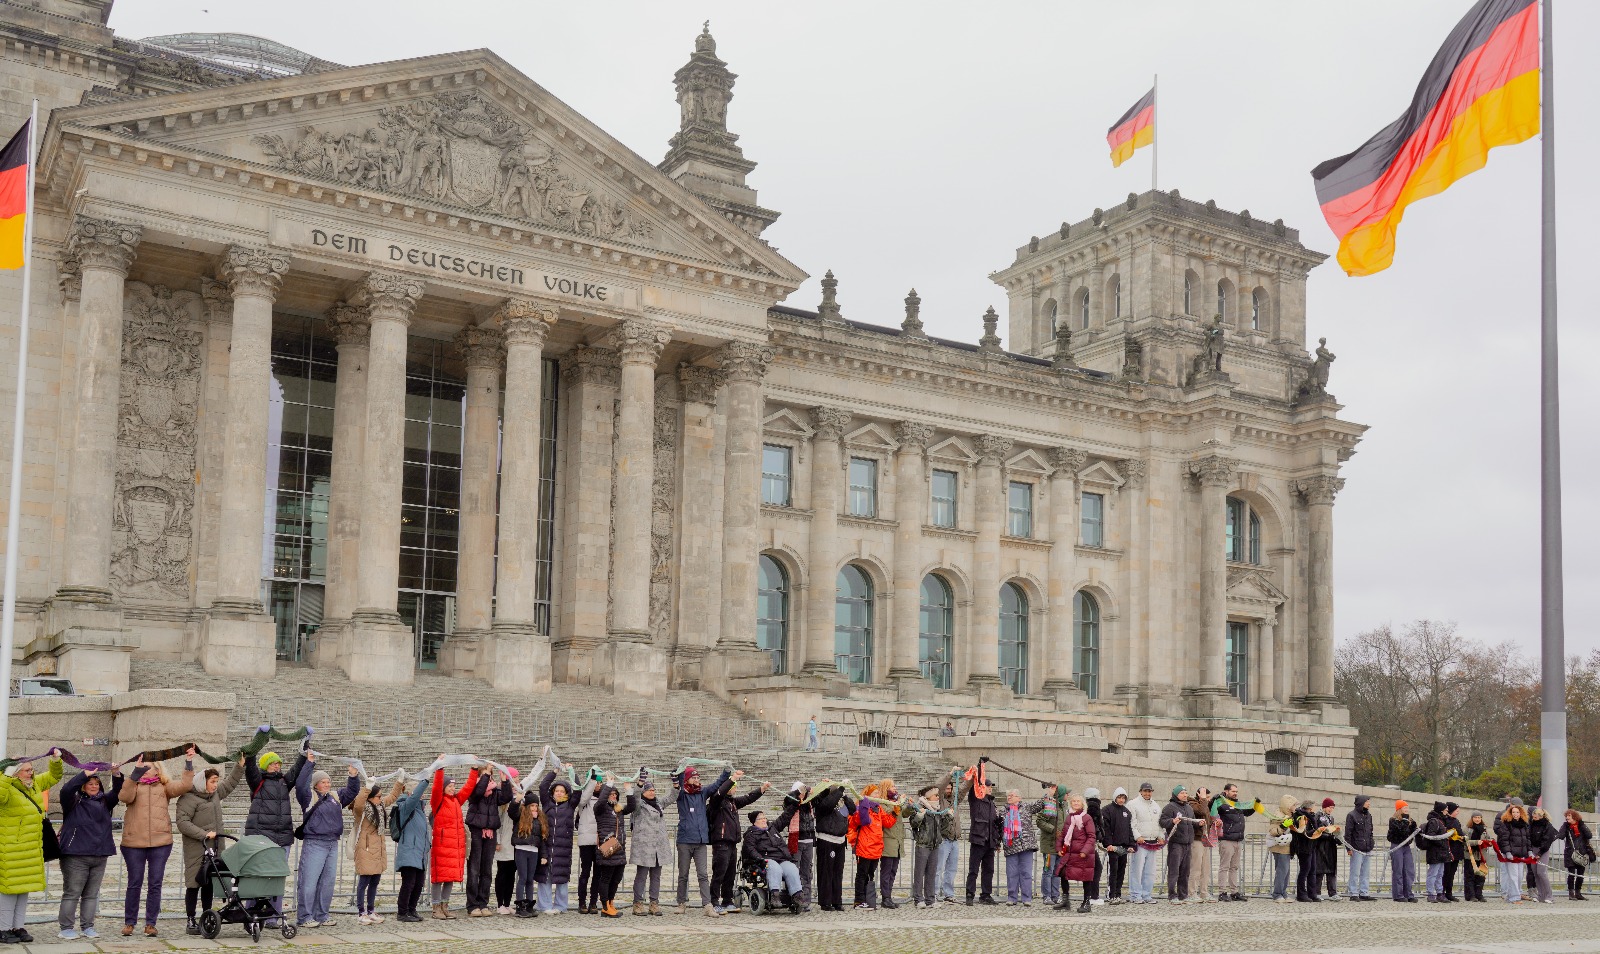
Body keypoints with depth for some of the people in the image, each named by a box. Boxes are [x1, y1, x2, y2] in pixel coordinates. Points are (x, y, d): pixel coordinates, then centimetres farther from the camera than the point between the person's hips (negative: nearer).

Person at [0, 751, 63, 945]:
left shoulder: (35, 785, 10)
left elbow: (53, 776, 25)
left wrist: (56, 760, 11)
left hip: (31, 850, 8)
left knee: (25, 889, 12)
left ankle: (19, 927, 18)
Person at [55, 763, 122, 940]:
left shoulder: (104, 802, 12)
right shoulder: (74, 802, -2)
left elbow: (118, 792, 2)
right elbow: (66, 789, -19)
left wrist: (117, 776, -15)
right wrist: (85, 773, -21)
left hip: (100, 857, 5)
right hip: (76, 856, -5)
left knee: (92, 894, 10)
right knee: (71, 893, -1)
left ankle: (87, 927, 16)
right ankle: (66, 928, 5)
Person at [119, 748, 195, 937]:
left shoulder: (164, 787, 12)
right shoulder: (132, 785, 8)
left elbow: (185, 785, -2)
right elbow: (124, 797, -13)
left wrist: (189, 762, -10)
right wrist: (136, 772, -21)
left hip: (160, 842, 1)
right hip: (134, 843, -1)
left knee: (155, 884, 4)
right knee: (134, 884, 5)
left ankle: (150, 924, 11)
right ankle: (129, 922, 15)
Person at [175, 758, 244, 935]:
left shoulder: (215, 794, 14)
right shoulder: (188, 798, -11)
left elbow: (230, 782, 28)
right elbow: (182, 822, -17)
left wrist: (240, 764, 19)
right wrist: (204, 834, -19)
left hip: (214, 849, 7)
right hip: (196, 850, -7)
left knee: (210, 884, 10)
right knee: (194, 884, -1)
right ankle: (191, 922, 6)